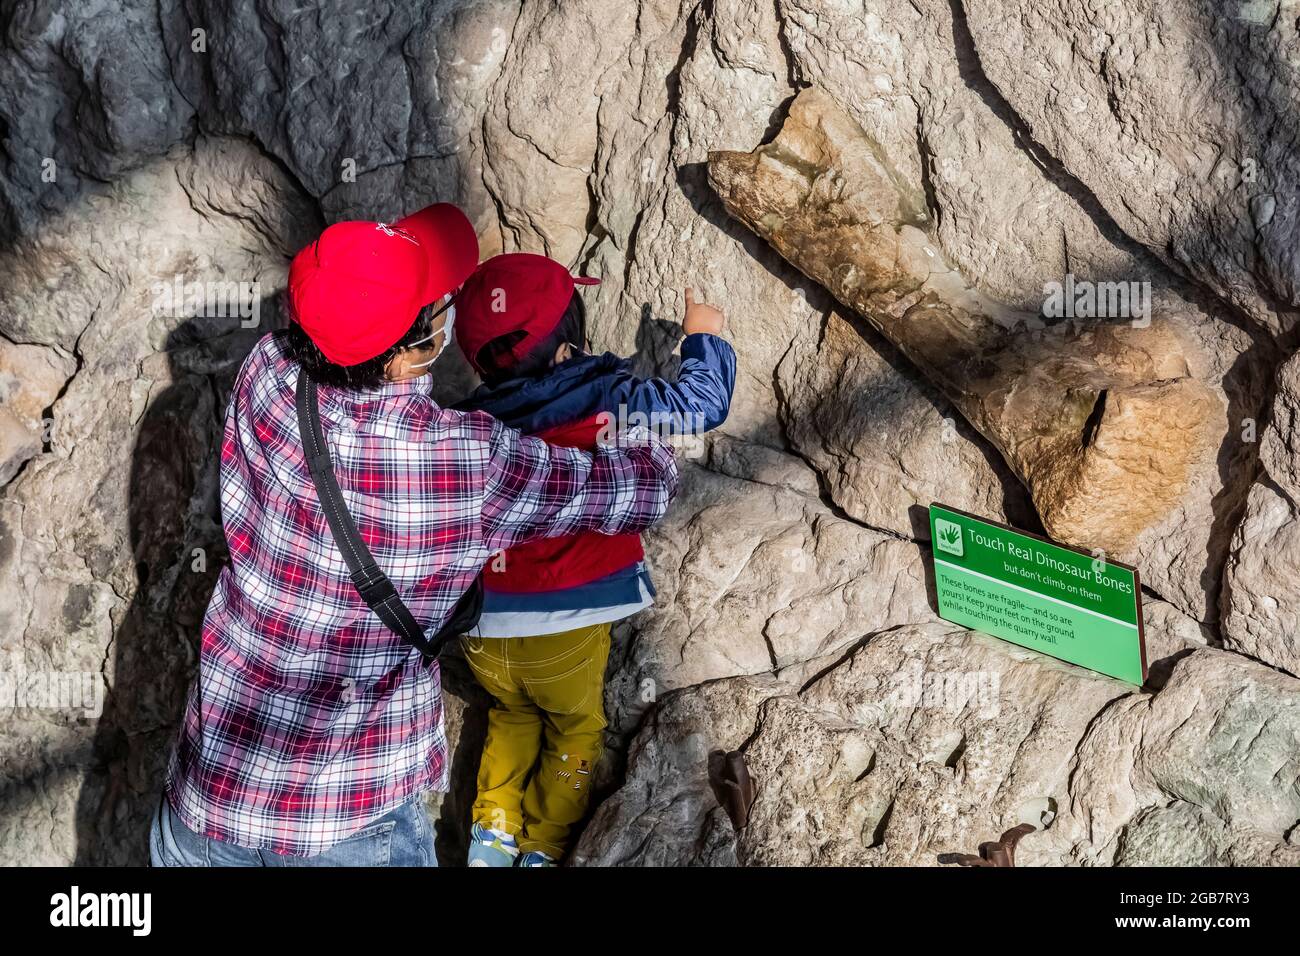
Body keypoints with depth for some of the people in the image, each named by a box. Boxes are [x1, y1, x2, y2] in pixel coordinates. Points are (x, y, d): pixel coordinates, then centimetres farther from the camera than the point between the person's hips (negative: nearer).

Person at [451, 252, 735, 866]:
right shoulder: (609, 397, -17)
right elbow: (705, 403, -5)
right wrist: (703, 336, 13)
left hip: (483, 631, 3)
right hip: (567, 631, -3)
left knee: (512, 717, 32)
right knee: (575, 729, 25)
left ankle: (494, 826, 29)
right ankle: (543, 846, 29)